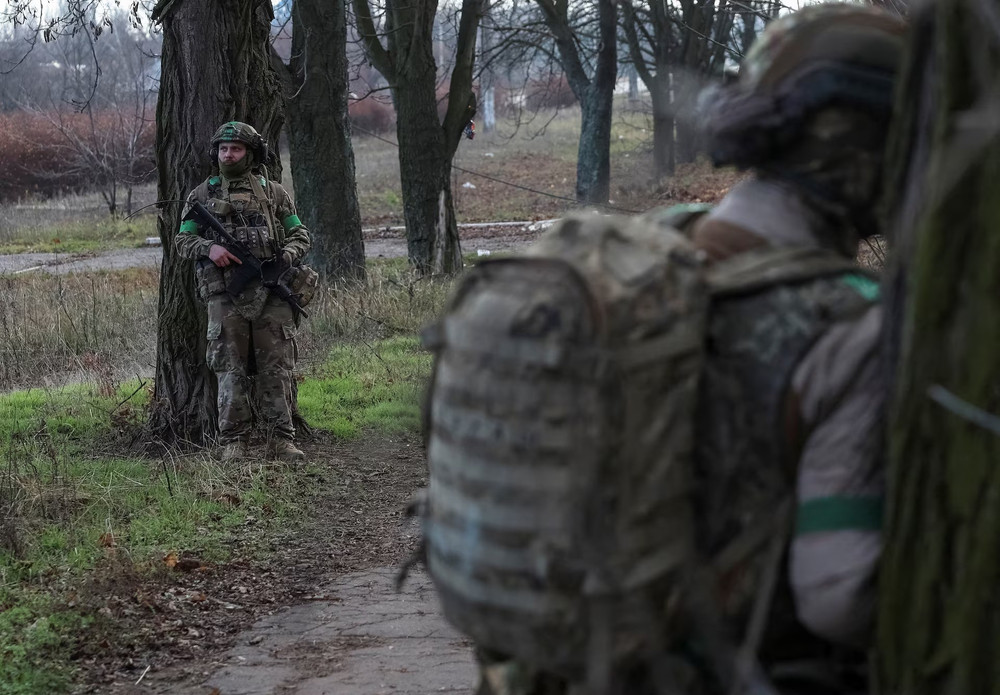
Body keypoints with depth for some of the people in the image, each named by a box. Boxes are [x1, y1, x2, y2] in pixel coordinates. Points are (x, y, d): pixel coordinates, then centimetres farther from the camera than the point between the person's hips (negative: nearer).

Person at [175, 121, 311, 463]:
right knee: (230, 370, -1)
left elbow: (300, 235, 15)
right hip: (225, 295, 0)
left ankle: (281, 440, 2)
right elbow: (182, 240, 10)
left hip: (270, 293, 1)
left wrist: (286, 255, -6)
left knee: (277, 368, -1)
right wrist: (209, 248, -10)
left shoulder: (273, 192, 13)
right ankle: (234, 441, 4)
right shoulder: (202, 194, 11)